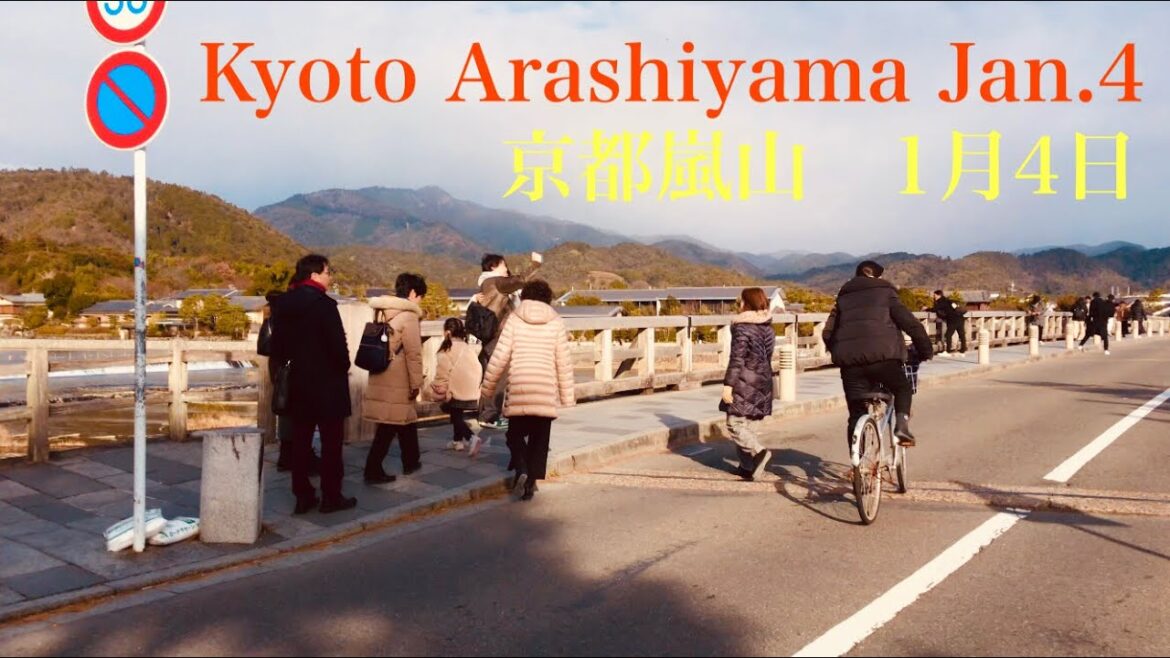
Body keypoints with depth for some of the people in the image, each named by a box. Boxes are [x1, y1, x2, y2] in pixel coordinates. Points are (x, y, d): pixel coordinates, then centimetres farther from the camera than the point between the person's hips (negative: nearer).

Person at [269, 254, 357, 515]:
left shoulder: (283, 304, 6)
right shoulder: (323, 304, -16)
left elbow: (278, 343, 8)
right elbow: (337, 344, -17)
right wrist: (343, 369, -1)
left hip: (298, 381, 7)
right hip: (327, 382, -7)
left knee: (300, 440, 10)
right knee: (331, 441, 2)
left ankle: (303, 495, 14)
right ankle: (331, 496, 7)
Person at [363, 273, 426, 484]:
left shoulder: (384, 313, 12)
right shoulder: (408, 315, -13)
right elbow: (413, 353, -17)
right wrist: (416, 382, -10)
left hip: (382, 377, 8)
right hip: (396, 381, -8)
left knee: (405, 420, 19)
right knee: (389, 426, 0)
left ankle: (411, 462, 30)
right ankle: (373, 470, 3)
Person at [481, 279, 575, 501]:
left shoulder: (514, 320, 0)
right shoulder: (556, 323, 2)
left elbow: (499, 357, -2)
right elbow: (564, 363, 3)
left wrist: (487, 388, 8)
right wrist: (568, 397, 11)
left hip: (518, 390, -1)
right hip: (546, 392, 1)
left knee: (515, 434, 14)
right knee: (539, 440, 12)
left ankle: (521, 469, -9)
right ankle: (531, 483, 10)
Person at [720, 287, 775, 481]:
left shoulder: (741, 328, -11)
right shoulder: (769, 328, 12)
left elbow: (736, 359, -17)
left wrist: (728, 384, -16)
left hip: (744, 384, -7)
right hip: (763, 383, 7)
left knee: (735, 424, -2)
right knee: (752, 425, 11)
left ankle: (759, 451, -22)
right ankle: (748, 467, 12)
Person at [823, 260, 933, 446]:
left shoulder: (844, 297, 24)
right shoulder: (885, 293, 14)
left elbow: (828, 333, 18)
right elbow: (910, 324, 5)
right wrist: (926, 350, 14)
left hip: (850, 359, 3)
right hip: (882, 355, -3)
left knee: (856, 413, 10)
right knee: (903, 389, 23)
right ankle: (902, 425, 0)